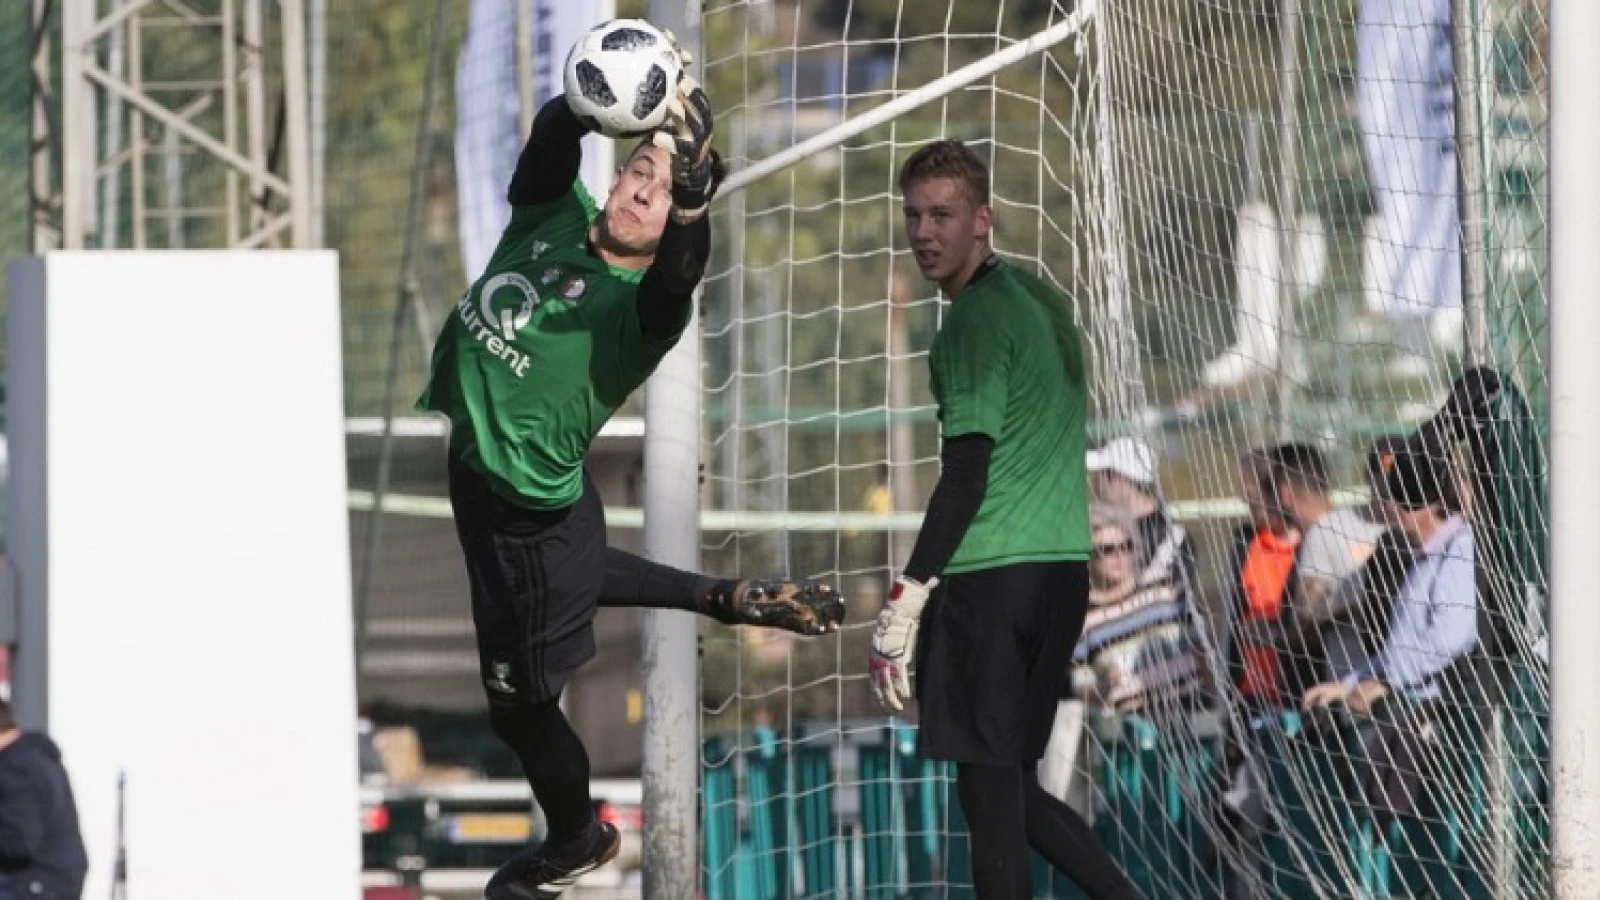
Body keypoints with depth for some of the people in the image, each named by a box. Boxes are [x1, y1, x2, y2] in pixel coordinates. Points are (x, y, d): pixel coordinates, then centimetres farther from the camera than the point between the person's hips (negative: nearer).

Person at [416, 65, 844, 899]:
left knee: (517, 702, 11)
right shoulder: (554, 214, -4)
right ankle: (723, 599, 46)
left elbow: (681, 265, -43)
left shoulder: (641, 300, -22)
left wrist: (693, 190, -61)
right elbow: (553, 132, -19)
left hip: (528, 509, -7)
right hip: (473, 460, 7)